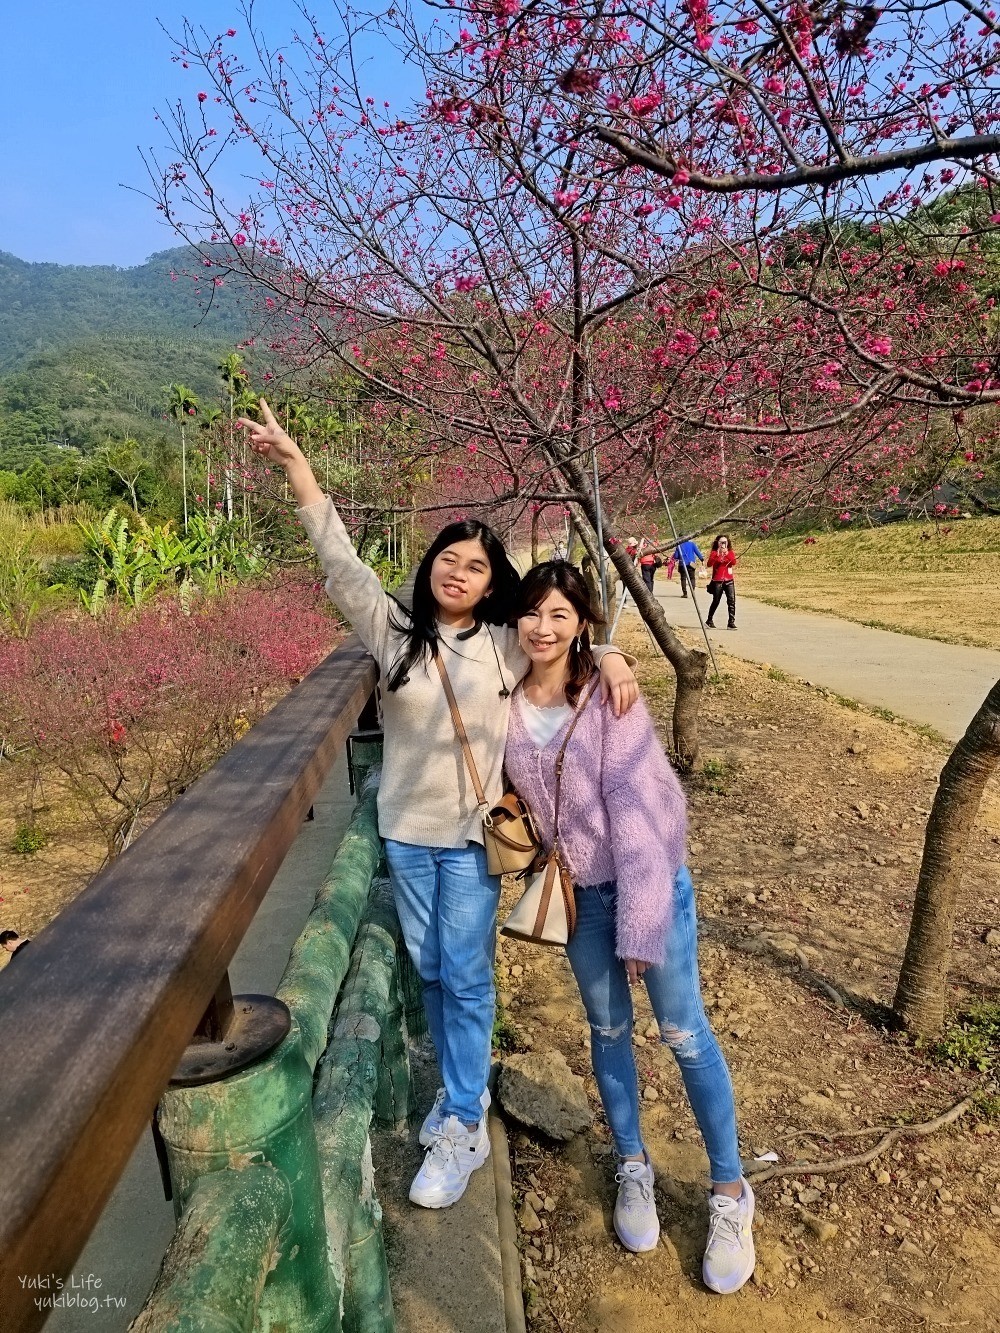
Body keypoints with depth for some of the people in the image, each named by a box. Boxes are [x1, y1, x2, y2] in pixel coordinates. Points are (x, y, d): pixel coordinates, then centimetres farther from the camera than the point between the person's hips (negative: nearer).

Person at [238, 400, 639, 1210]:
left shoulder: (506, 644, -4)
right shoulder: (394, 631, -4)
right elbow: (341, 563, -12)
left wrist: (611, 659, -16)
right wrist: (295, 462, -19)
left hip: (475, 834, -2)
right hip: (406, 831, 2)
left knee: (466, 976, 4)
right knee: (429, 971, 16)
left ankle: (464, 1129, 19)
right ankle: (464, 1085, 39)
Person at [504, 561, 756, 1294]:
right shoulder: (509, 702, -8)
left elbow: (637, 808, -21)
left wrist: (639, 925, -20)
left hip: (652, 879, -3)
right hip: (581, 892, 4)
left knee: (684, 1032, 7)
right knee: (608, 1030, 17)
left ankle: (731, 1193, 26)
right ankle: (634, 1169, 38)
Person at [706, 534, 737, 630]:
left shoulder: (730, 552, 9)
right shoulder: (714, 553, 2)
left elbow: (734, 562, -9)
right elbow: (709, 564, -14)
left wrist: (727, 554, -20)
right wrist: (717, 555, -23)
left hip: (729, 580, 2)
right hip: (717, 580, -2)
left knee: (732, 600, -9)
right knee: (716, 601, 4)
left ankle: (731, 623, -7)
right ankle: (709, 621, 21)